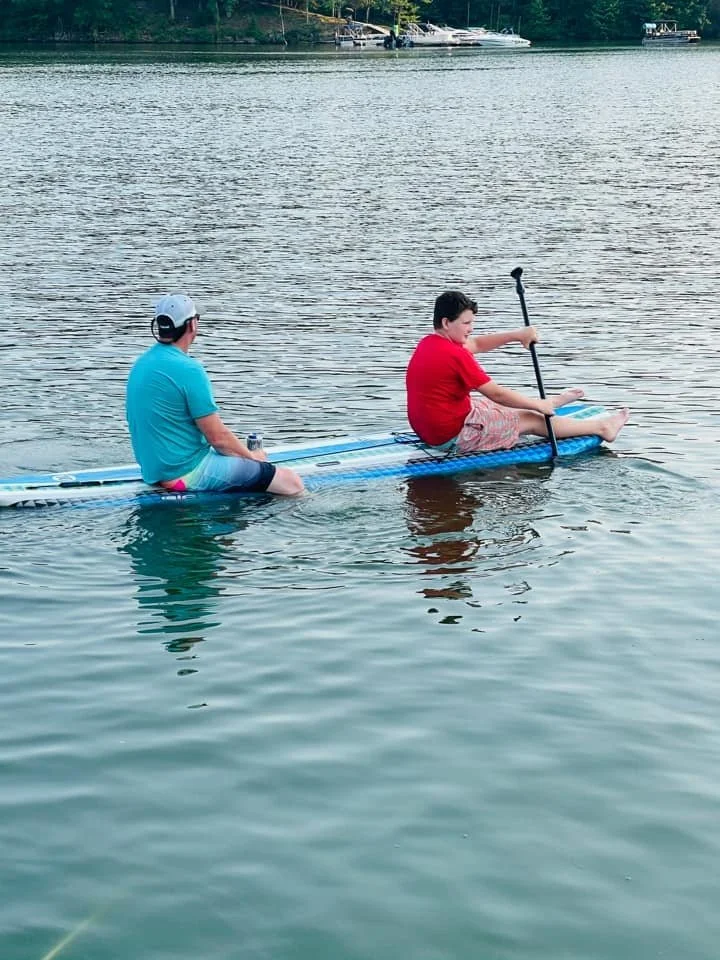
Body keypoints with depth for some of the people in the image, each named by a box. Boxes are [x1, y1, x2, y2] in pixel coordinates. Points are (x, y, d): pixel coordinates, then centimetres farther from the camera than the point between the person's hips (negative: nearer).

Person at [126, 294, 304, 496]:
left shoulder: (141, 363, 9)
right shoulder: (189, 370, -20)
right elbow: (218, 437, -16)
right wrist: (251, 456, 4)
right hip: (187, 474, -10)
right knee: (292, 483, -8)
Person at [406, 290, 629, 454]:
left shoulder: (429, 343, 6)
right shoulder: (455, 355, -23)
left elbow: (476, 344, 17)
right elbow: (496, 393, -18)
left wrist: (516, 336, 6)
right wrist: (538, 405, -5)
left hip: (426, 429, 9)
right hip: (453, 436, -9)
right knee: (529, 420, 5)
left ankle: (549, 402, 55)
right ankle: (600, 428, 19)